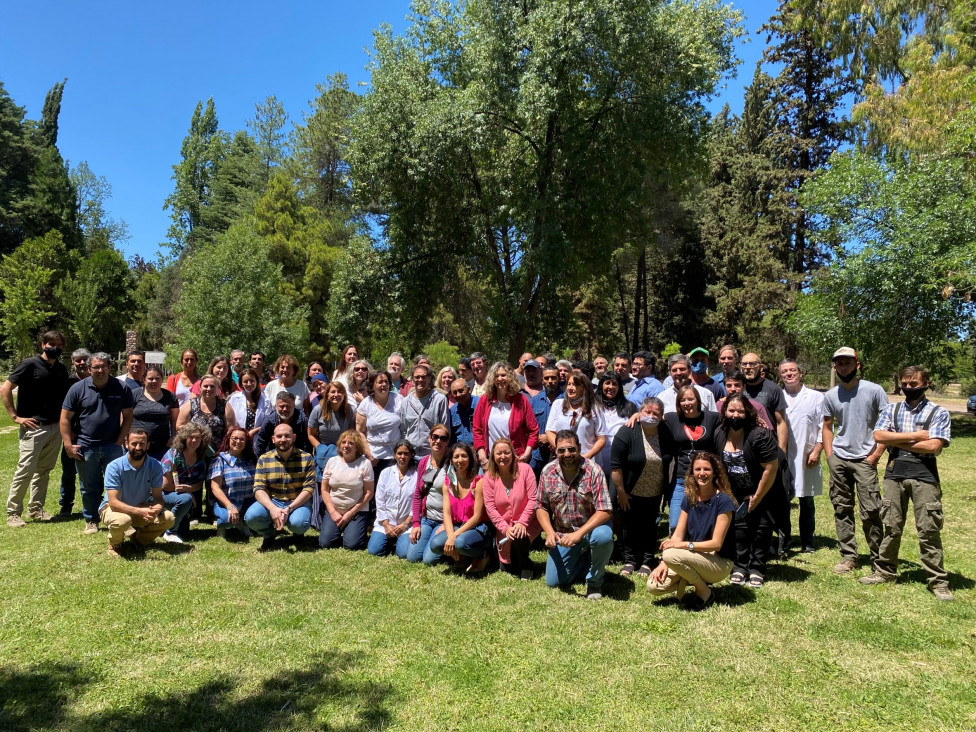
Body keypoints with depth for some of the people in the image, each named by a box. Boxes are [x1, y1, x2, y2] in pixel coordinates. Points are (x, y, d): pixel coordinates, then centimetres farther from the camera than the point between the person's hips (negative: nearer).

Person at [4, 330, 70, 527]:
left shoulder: (61, 369, 10)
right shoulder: (30, 365, -8)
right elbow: (5, 389, -10)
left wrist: (62, 419, 9)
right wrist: (15, 417, -12)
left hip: (55, 427, 6)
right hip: (33, 427, -6)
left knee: (44, 471, 12)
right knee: (25, 470, -4)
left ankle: (36, 509, 23)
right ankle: (13, 513, 7)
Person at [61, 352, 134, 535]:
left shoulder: (121, 388, 0)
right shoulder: (78, 388, -1)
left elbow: (128, 416, 3)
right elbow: (65, 418, 1)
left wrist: (120, 441, -5)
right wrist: (68, 445, -5)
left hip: (112, 446, 0)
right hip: (86, 447, 1)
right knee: (89, 487, 11)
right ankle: (91, 521, 25)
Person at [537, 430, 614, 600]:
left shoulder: (593, 471, -18)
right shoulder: (548, 472, -7)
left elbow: (604, 511, -23)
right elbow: (541, 507, 1)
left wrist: (578, 534, -32)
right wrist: (549, 532, -17)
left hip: (592, 527, -3)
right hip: (563, 534, 3)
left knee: (603, 536, -38)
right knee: (552, 582, -4)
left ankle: (594, 581, -9)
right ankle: (584, 559, 25)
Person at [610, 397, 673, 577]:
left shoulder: (666, 434, -5)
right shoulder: (627, 433, -17)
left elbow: (669, 462, 9)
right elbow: (615, 465, -17)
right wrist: (620, 491, -16)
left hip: (654, 494, 3)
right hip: (631, 494, -3)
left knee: (650, 527, 11)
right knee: (630, 526, 9)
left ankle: (647, 562, 23)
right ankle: (630, 560, 23)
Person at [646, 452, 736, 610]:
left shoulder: (723, 501, -13)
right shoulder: (689, 499, 5)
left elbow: (716, 543, -16)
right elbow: (677, 536, 1)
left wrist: (683, 544, -25)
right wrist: (663, 563, -12)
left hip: (719, 563, -5)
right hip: (695, 558, 5)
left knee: (672, 555, -33)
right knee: (653, 586, -16)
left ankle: (704, 593, -7)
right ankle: (695, 578, 8)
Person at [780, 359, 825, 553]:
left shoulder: (816, 397, 5)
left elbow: (824, 427, 3)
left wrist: (816, 451, -6)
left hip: (806, 457, 0)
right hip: (780, 457, 1)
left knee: (807, 502, 8)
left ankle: (807, 542, 20)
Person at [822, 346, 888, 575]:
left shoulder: (874, 391, -5)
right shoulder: (830, 396, 6)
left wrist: (876, 454, -10)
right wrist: (829, 456, 5)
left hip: (864, 460, -4)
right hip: (838, 460, 4)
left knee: (870, 511, -4)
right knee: (842, 509, 9)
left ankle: (879, 559, 9)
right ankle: (849, 556, 19)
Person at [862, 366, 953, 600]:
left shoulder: (938, 412, 1)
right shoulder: (891, 410, 10)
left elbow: (933, 446, -13)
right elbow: (878, 436, -6)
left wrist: (897, 441, -6)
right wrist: (915, 435, -11)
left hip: (924, 474, -3)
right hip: (895, 472, 3)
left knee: (929, 529, 0)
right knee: (891, 526, 10)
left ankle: (938, 581, 10)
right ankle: (885, 571, 21)